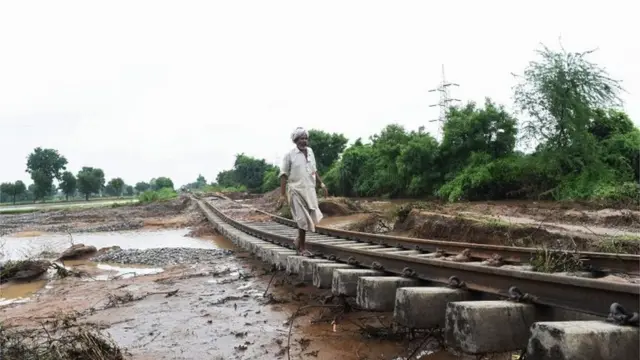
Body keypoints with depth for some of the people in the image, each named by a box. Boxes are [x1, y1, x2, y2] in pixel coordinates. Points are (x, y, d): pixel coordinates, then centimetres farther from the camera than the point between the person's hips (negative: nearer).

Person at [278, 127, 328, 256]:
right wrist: (282, 194, -10)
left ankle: (299, 239, 23)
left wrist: (321, 184, 12)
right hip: (296, 191, -5)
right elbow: (284, 175, -5)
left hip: (310, 190, 5)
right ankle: (302, 248, 11)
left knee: (313, 217, 0)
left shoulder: (310, 151, 10)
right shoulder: (289, 155, -6)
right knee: (303, 219, -4)